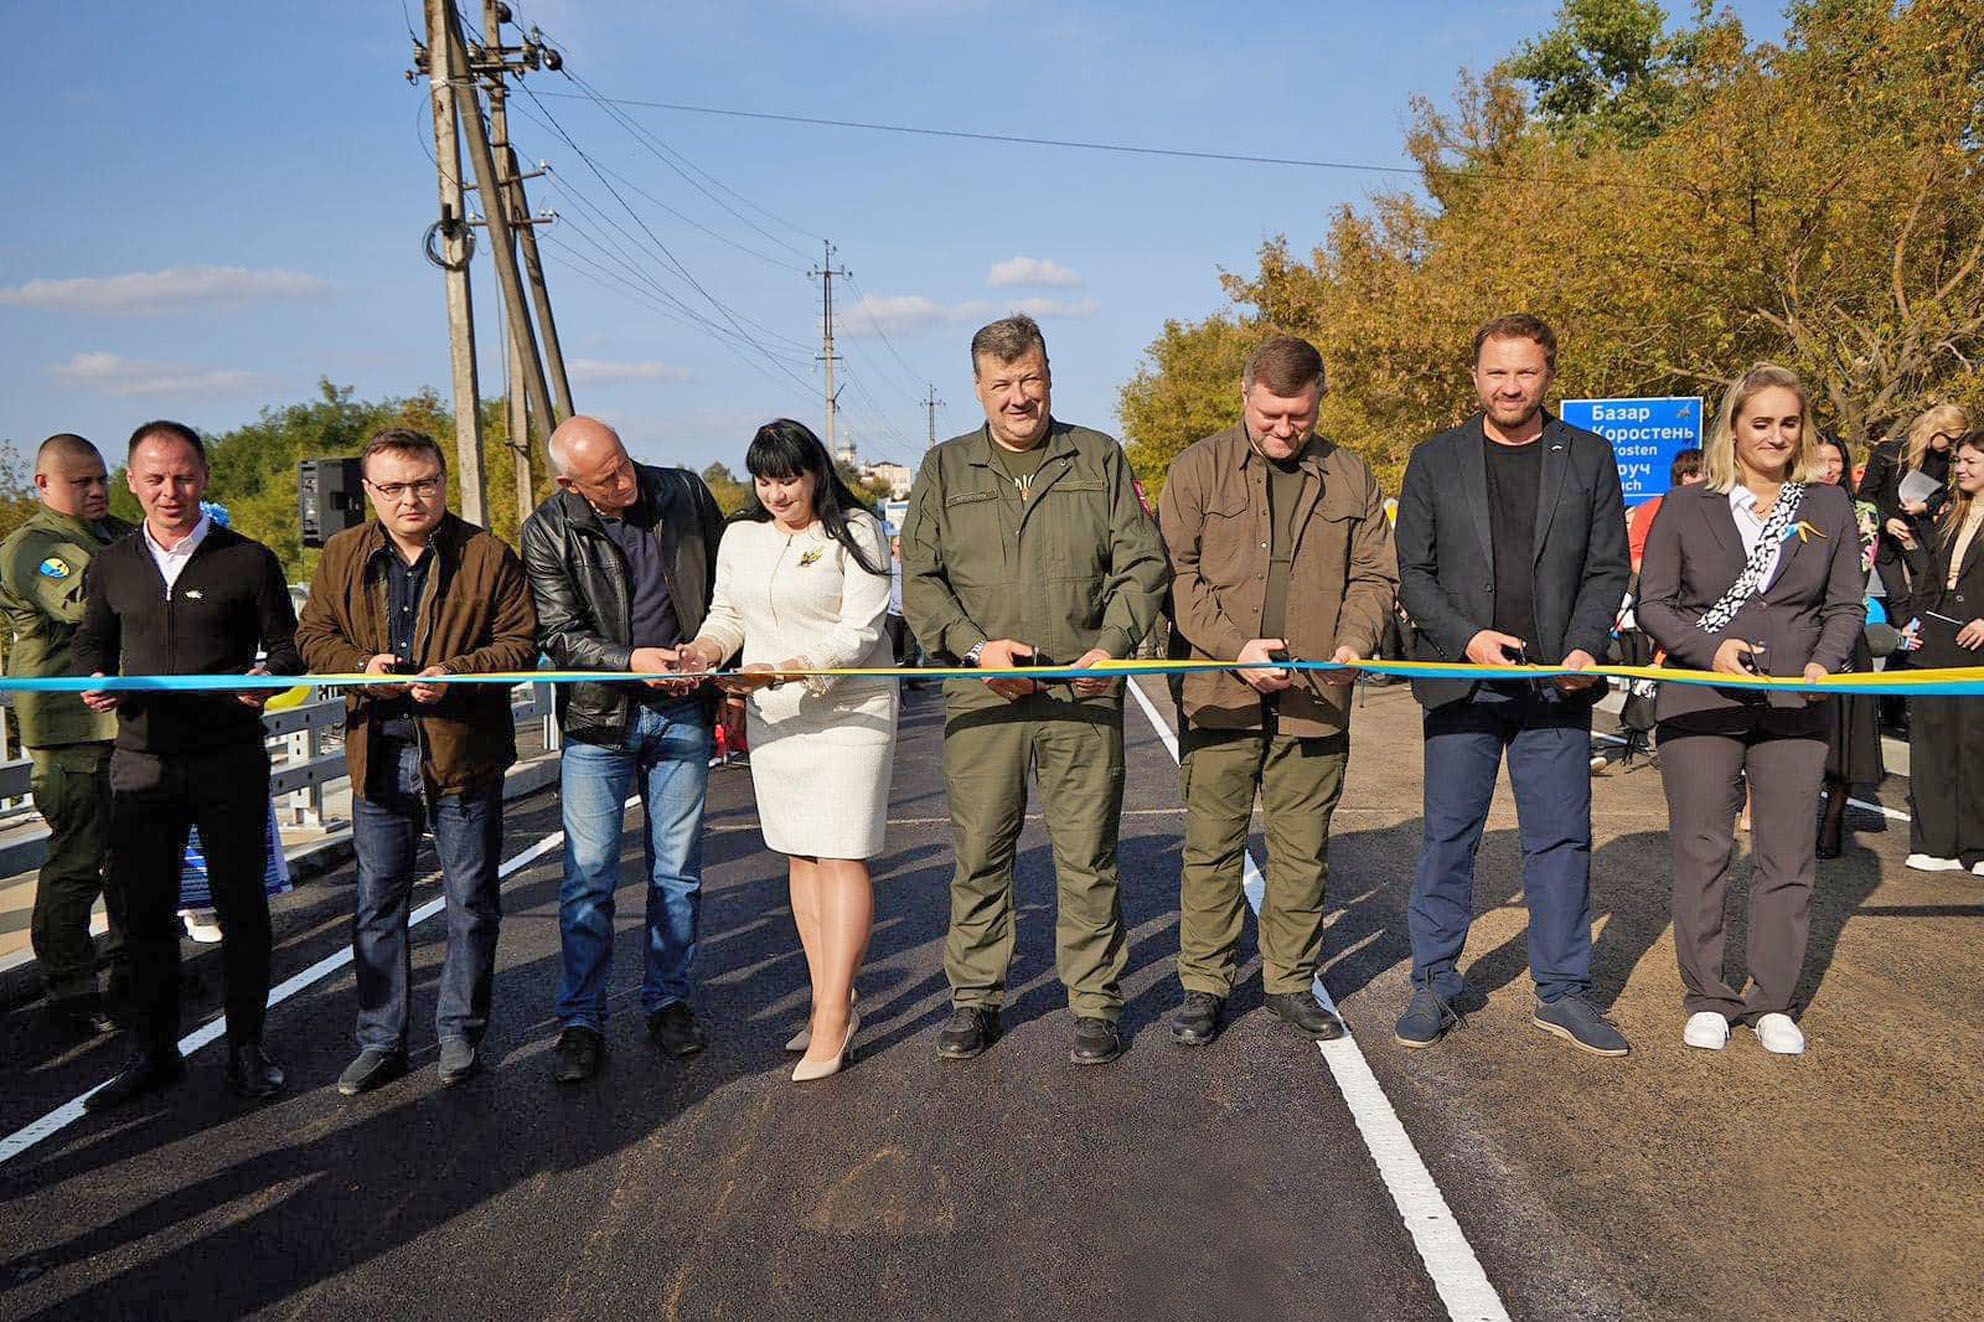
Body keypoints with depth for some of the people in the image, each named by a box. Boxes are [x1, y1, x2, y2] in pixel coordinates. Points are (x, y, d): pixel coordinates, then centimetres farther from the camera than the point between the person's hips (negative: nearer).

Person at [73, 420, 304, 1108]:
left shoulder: (249, 560, -2)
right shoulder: (112, 566, 8)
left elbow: (288, 645, 2)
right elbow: (92, 640, 21)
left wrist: (269, 676, -20)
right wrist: (93, 678, -1)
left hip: (229, 760, -3)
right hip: (140, 760, 3)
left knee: (241, 904, 5)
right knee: (145, 910, 8)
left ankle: (246, 1046, 19)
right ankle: (153, 1050, 23)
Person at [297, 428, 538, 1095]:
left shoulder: (488, 555, -4)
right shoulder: (342, 556, 7)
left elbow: (520, 641, -5)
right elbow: (313, 634, 11)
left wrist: (455, 672, -20)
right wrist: (361, 664, -10)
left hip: (464, 753, -3)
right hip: (377, 757, 3)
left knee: (471, 903, 7)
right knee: (377, 905, 10)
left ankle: (460, 1030, 23)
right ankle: (381, 1041, 23)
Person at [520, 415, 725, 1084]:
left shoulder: (684, 495, 0)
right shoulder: (548, 532, -6)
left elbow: (728, 581, 12)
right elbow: (559, 635, -8)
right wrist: (631, 661, -23)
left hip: (682, 712, 2)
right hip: (598, 718, -2)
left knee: (677, 871, 8)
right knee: (589, 874, -2)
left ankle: (668, 1002, 23)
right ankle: (581, 1021, 11)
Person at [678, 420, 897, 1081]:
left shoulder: (856, 531, -8)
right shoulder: (740, 537, 9)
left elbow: (858, 634, -14)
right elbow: (727, 613, 15)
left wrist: (780, 671, -25)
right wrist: (704, 649, -9)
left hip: (849, 711, -6)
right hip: (774, 716, 6)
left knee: (840, 856, -8)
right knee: (800, 857, 8)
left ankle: (833, 1019, -4)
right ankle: (830, 999, 18)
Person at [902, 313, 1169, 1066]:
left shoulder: (1099, 459, 11)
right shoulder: (945, 469, 12)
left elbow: (1143, 564, 7)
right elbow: (919, 580, 6)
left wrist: (1113, 646, -9)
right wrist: (975, 644, -10)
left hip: (1084, 691, 0)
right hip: (981, 694, 1)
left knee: (1088, 855, 3)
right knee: (979, 854, 6)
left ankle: (1095, 1002, 16)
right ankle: (975, 997, 20)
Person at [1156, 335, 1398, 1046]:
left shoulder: (1349, 476, 11)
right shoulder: (1199, 469, 2)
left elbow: (1374, 574, 13)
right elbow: (1177, 572, -3)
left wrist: (1353, 642, -6)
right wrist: (1235, 647, -14)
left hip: (1316, 697, 2)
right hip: (1219, 695, -2)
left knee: (1302, 850, 10)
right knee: (1212, 847, 4)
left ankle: (1291, 981, 24)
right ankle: (1204, 985, 17)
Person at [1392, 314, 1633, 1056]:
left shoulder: (1590, 459, 8)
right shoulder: (1435, 461, 5)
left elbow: (1607, 569, 7)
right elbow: (1412, 572, 3)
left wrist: (1585, 648, -9)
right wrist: (1467, 638, -11)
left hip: (1556, 681, 1)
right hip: (1462, 679, -1)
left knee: (1562, 836, 5)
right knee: (1449, 835, 4)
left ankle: (1562, 992, 18)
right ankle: (1434, 986, 16)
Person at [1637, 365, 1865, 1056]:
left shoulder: (1829, 506, 10)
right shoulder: (1687, 507, 5)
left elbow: (1847, 604, 11)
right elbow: (1653, 602, 3)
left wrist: (1825, 664, -7)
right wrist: (1710, 649, -13)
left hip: (1794, 705, 2)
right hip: (1701, 700, -1)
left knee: (1787, 856, 3)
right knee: (1701, 851, 1)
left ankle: (1774, 1002, 15)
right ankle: (1708, 999, 13)